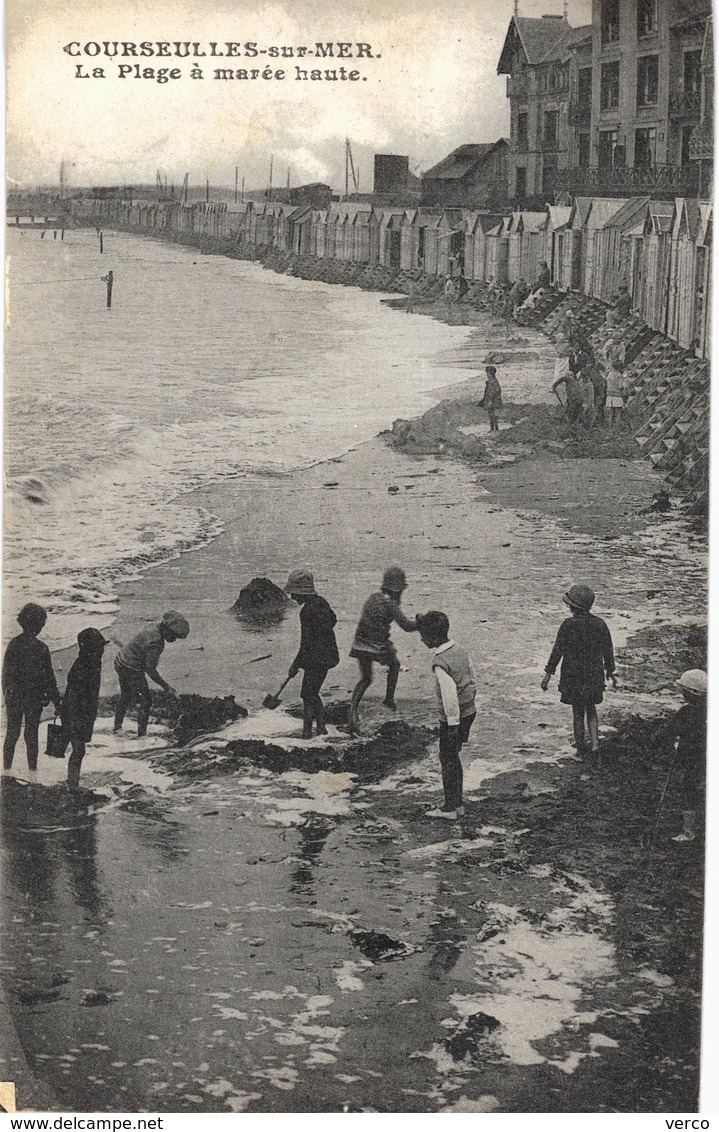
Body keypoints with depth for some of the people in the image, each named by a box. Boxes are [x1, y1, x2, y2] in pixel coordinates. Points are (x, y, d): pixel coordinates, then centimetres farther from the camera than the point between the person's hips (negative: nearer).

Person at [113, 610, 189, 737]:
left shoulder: (152, 630, 0)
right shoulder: (156, 643, -28)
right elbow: (150, 669, -26)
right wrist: (165, 686, -21)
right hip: (132, 670, -10)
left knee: (126, 696, 28)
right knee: (144, 702, 1)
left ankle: (117, 726, 42)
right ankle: (142, 734, 6)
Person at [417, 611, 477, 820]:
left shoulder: (440, 663, -24)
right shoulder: (461, 652, 2)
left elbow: (450, 695, -25)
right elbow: (473, 682, 10)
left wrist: (453, 724, -19)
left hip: (452, 718, -8)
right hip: (469, 712, 8)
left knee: (448, 759, 6)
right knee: (453, 756, 19)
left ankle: (450, 808, 15)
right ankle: (457, 804, 27)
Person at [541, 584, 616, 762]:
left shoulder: (568, 625, -15)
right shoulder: (599, 624, -3)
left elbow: (558, 650, -13)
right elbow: (608, 649, 4)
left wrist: (548, 673, -6)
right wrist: (610, 671, 18)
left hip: (573, 674, -3)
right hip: (594, 674, 3)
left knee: (578, 712, 10)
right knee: (591, 710, 18)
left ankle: (581, 748, 18)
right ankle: (595, 743, 4)